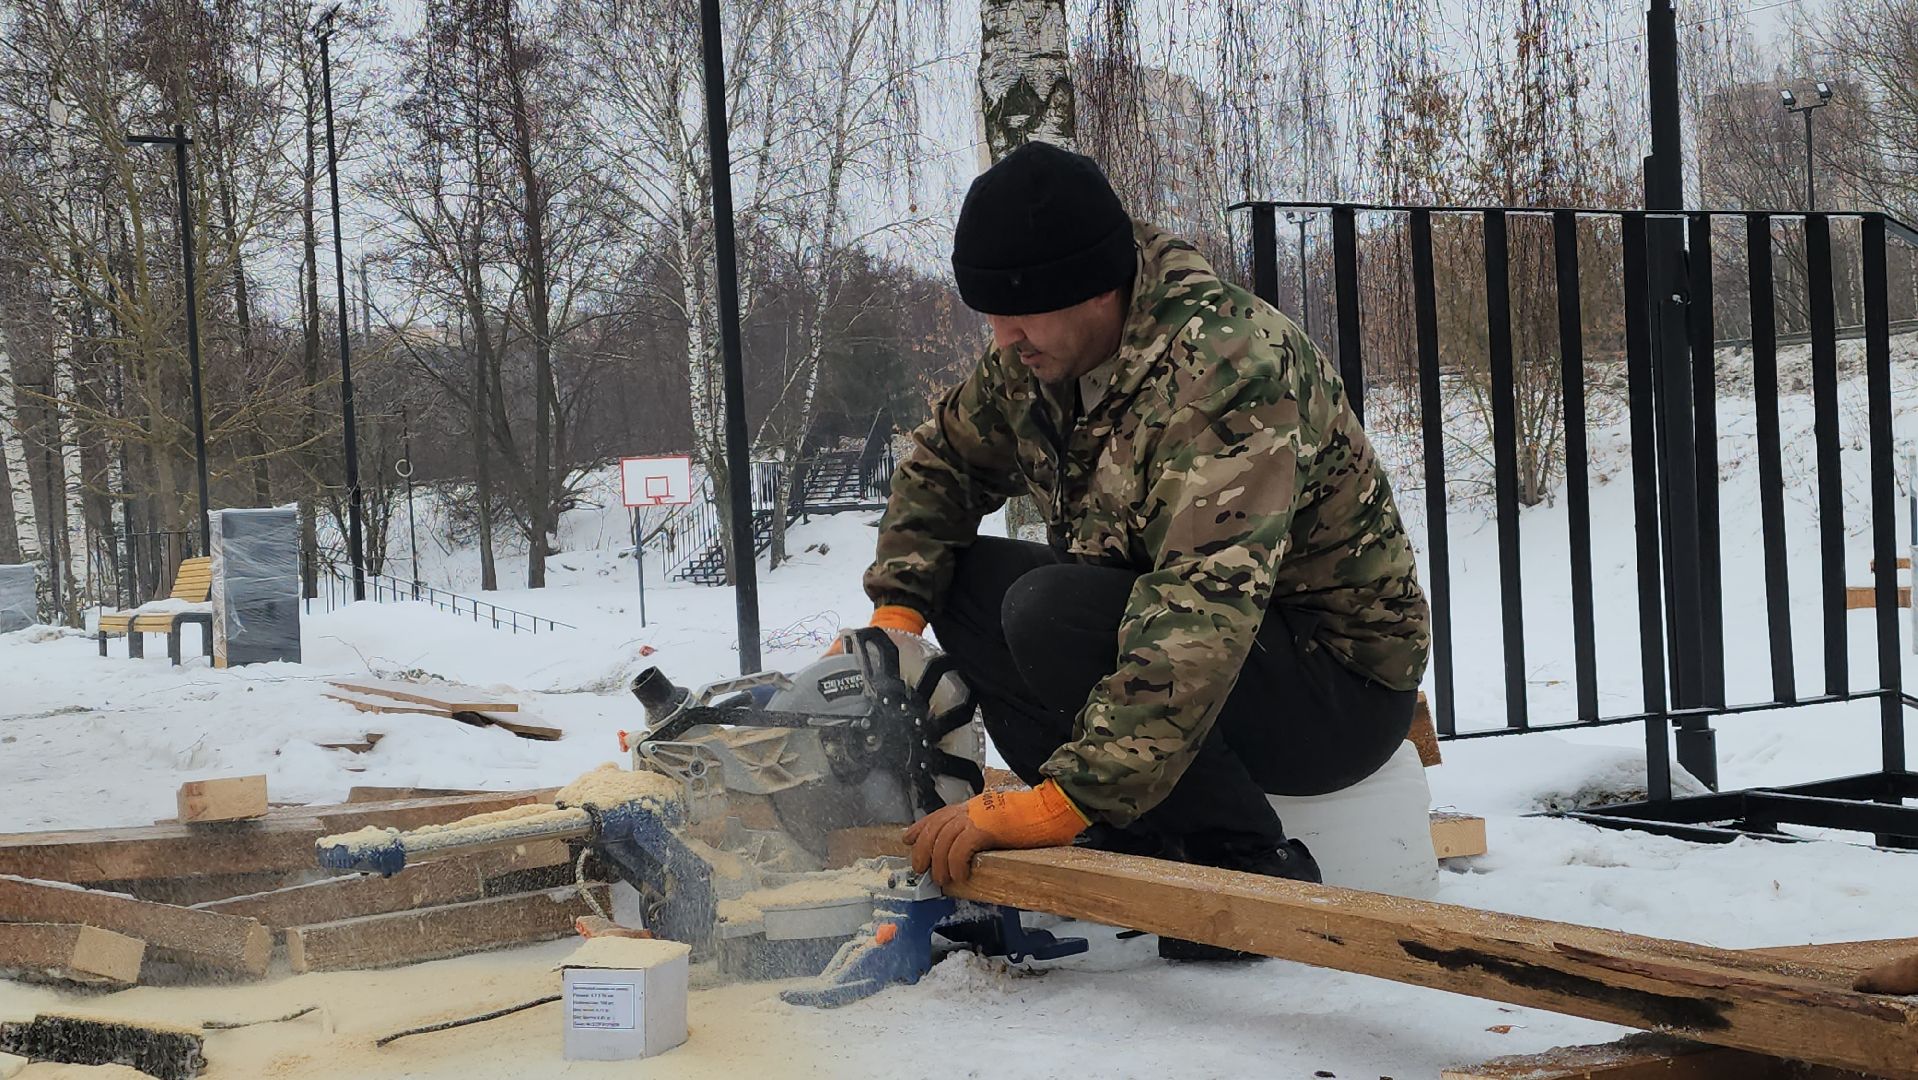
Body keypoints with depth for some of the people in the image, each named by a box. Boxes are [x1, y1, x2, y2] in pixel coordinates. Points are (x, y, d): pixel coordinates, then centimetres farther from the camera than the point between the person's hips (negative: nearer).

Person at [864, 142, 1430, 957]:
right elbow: (943, 459, 14)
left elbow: (1205, 609, -39)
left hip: (1342, 686, -9)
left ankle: (1254, 866, -14)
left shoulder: (1226, 370, -28)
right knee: (963, 578, -4)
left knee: (1051, 611, -29)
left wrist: (1060, 801, -44)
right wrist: (896, 613, -5)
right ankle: (1138, 844, -6)